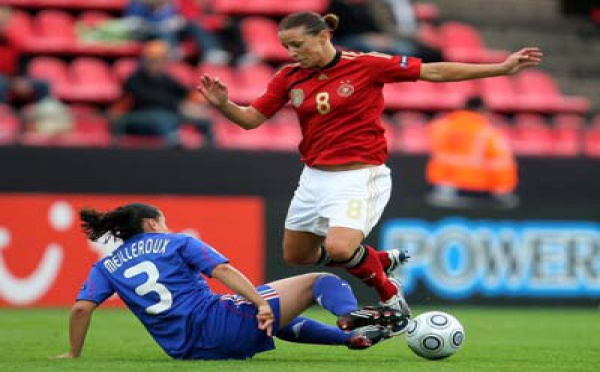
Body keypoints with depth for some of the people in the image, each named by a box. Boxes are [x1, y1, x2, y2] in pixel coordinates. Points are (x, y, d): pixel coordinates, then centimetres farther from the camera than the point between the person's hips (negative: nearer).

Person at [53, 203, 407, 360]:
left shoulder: (106, 267, 17)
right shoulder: (176, 243, 7)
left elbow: (81, 309, 2)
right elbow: (224, 270, -8)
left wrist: (74, 355, 12)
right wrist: (260, 302, -15)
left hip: (186, 349, 5)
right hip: (218, 321, -5)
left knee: (285, 324, 33)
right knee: (318, 281, 0)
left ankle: (354, 336, 25)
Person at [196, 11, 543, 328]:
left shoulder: (366, 65, -12)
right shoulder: (289, 78, 1)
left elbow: (435, 72, -11)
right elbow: (251, 118, 4)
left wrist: (502, 68, -13)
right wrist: (222, 103, -18)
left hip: (359, 177, -7)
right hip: (315, 177, 7)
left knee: (338, 248, -27)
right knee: (296, 255, 15)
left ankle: (390, 294, 3)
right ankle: (382, 260, 34)